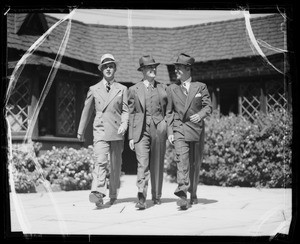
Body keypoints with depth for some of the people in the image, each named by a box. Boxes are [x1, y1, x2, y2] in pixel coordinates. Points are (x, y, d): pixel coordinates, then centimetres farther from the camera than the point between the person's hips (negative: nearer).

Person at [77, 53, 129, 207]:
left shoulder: (122, 89, 11)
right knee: (100, 161, -18)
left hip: (117, 132, 1)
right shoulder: (94, 89, 11)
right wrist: (80, 131, 22)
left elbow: (125, 110, 6)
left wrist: (124, 124, -14)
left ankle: (113, 194, 24)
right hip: (100, 130, -1)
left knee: (115, 165, 7)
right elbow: (87, 111, 18)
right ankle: (98, 194, -28)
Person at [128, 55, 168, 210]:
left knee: (157, 165, 7)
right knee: (142, 164, -13)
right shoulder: (134, 90, 8)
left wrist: (170, 130, 7)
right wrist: (131, 137, 3)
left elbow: (167, 111, 16)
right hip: (141, 130, -2)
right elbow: (131, 114, 8)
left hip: (159, 129, 2)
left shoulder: (162, 88, 13)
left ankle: (156, 196, 20)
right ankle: (141, 198, -22)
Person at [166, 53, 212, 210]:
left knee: (195, 164, 8)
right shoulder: (171, 89, 11)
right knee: (182, 161, -17)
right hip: (179, 130, -1)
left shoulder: (200, 87, 8)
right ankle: (183, 195, -26)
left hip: (197, 129, 1)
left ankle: (193, 194, 26)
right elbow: (169, 112, 12)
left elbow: (208, 106, 3)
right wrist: (170, 132, 3)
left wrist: (200, 114, -19)